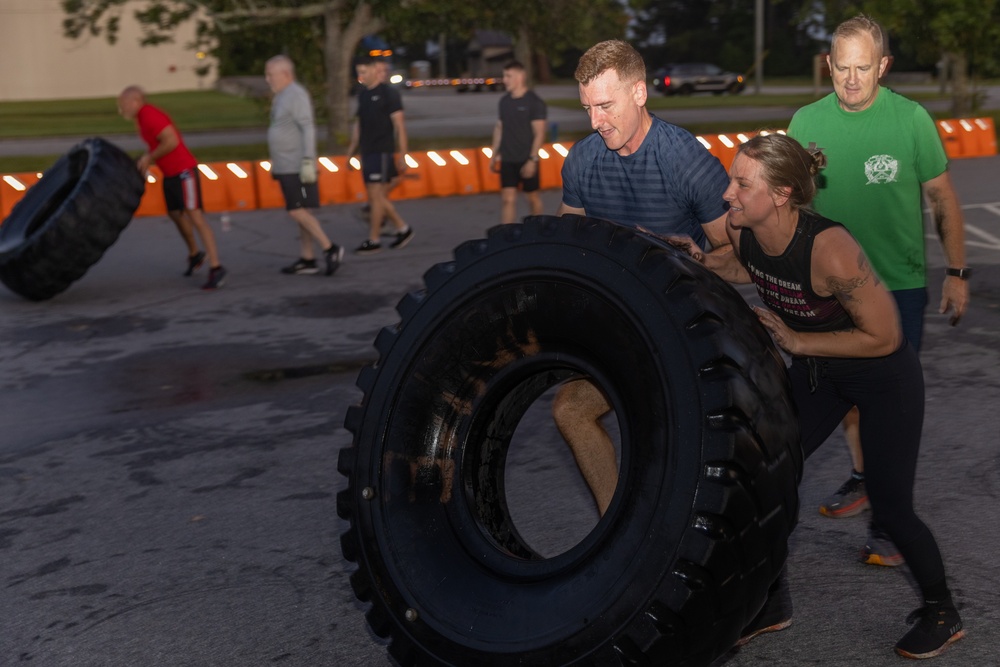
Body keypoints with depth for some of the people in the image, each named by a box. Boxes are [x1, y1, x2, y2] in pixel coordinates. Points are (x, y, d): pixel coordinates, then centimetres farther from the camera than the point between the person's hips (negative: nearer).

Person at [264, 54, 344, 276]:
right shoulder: (281, 96, 16)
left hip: (297, 167, -10)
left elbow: (308, 129, -20)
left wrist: (308, 162, -26)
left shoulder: (296, 94, -13)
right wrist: (275, 164, 21)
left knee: (297, 211, -12)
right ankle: (307, 260, 12)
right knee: (300, 212, 9)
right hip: (286, 167, 10)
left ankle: (331, 249, -5)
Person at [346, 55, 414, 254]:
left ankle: (374, 240, -1)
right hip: (367, 152, 8)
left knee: (376, 195, -6)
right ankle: (402, 229, 22)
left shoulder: (388, 93, -8)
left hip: (382, 152, -8)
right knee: (379, 196, 10)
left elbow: (399, 125, -10)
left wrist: (402, 155, -14)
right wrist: (351, 152, 19)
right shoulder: (363, 95, 14)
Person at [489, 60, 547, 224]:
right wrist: (494, 155, 12)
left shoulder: (534, 102, -9)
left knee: (532, 196, 9)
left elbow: (539, 133, -12)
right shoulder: (504, 101, 8)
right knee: (508, 198, -2)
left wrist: (532, 160, -18)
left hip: (527, 160, -4)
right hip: (507, 160, 4)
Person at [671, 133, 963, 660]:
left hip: (885, 378, -6)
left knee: (889, 504, 1)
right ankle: (771, 603, 23)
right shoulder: (742, 230, -17)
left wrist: (797, 341, -27)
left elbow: (884, 337, -27)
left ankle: (942, 614, 27)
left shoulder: (829, 248, -37)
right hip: (817, 373, 7)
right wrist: (704, 261, -8)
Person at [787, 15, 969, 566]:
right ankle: (863, 477, 37)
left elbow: (942, 199, 0)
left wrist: (957, 272, -1)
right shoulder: (807, 122, -3)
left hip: (900, 283, -3)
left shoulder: (911, 118, -9)